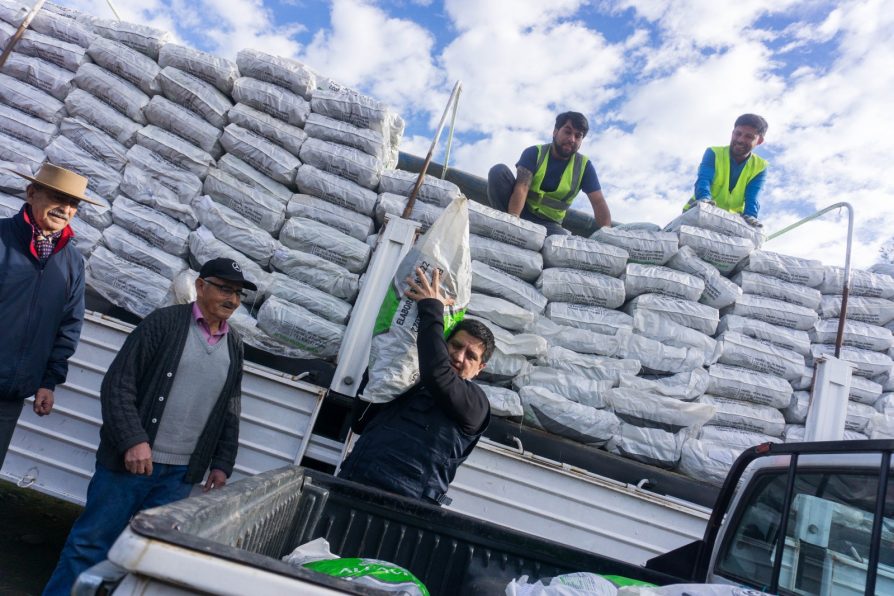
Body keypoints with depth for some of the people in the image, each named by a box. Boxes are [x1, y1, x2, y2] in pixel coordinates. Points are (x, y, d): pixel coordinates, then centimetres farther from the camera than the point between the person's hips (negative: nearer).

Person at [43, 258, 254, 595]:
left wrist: (222, 464, 10)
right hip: (129, 461, -4)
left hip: (181, 474, 4)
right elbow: (117, 384, -9)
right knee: (90, 544, 6)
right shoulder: (165, 322, -5)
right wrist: (133, 440, -18)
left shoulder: (234, 346, 9)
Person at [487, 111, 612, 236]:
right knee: (499, 171, -22)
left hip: (548, 222, 1)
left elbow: (599, 202, -9)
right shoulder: (534, 153, -8)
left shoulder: (584, 166, -2)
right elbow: (521, 188, -24)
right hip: (521, 211, 0)